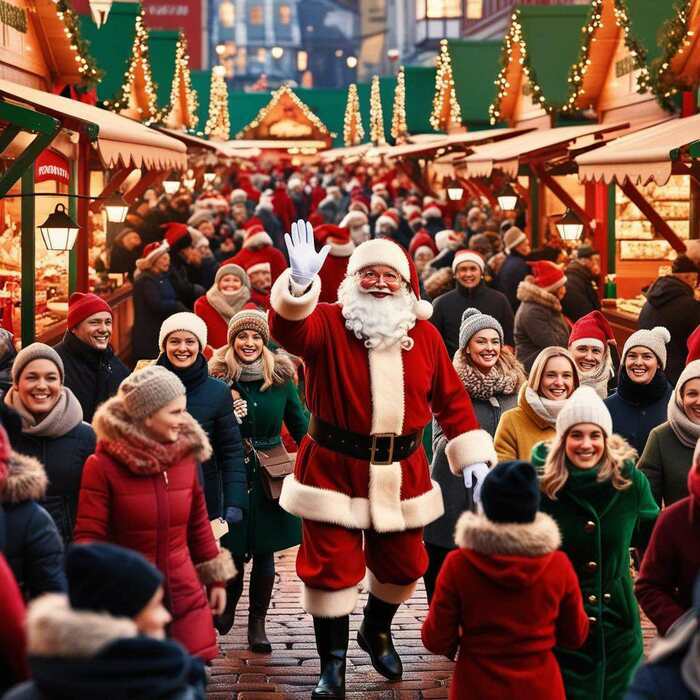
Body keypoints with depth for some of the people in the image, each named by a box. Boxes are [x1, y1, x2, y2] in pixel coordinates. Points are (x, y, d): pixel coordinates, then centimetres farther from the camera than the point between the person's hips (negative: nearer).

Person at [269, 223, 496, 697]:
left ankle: (377, 630, 46)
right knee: (333, 565, 0)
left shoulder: (425, 335, 3)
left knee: (402, 564, 16)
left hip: (400, 471, 4)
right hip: (334, 467, -3)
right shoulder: (328, 325, -9)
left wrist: (474, 458, 1)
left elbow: (452, 399, 7)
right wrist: (300, 284, -50)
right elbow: (287, 330, -31)